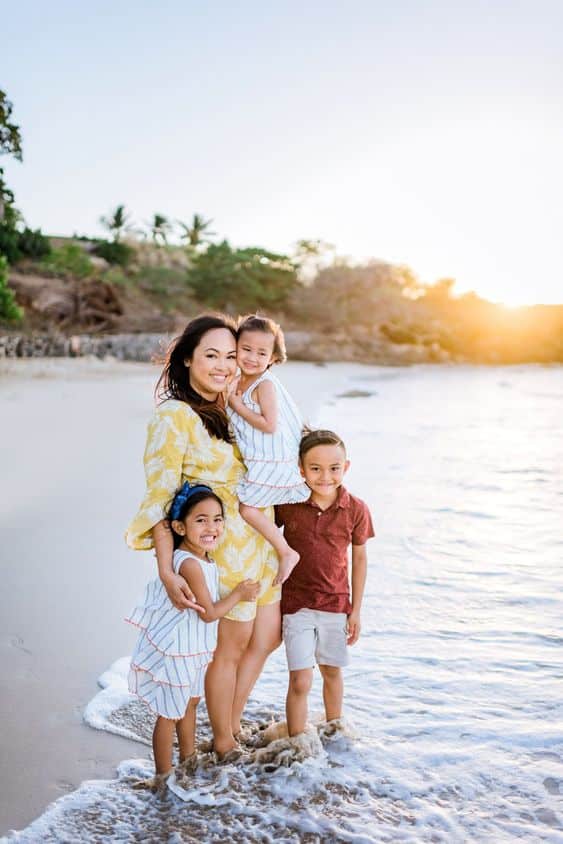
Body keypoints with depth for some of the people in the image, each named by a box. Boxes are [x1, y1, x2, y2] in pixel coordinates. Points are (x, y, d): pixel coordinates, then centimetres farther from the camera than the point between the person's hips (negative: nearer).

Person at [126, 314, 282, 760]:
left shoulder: (231, 408, 9)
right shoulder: (174, 416, -16)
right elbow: (161, 498, -20)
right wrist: (167, 572, -26)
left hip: (258, 541, 8)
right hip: (221, 548, -8)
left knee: (267, 638, 18)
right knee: (231, 647, 7)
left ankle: (231, 725, 38)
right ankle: (224, 745, 30)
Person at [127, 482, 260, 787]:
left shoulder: (203, 558, -1)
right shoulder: (190, 564, -29)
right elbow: (209, 612, -23)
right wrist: (239, 593, -12)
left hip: (192, 648, 10)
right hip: (174, 650, -10)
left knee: (190, 703, 26)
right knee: (169, 714, 8)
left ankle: (188, 760, 46)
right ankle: (163, 777, 26)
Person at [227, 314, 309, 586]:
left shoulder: (265, 384, -18)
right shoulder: (239, 382, 9)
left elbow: (269, 425, -25)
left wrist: (237, 406, -19)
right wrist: (230, 398, 3)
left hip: (273, 461, -9)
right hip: (259, 460, 9)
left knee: (247, 507, -8)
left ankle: (286, 553, 0)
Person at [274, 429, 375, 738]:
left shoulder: (356, 510, -10)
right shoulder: (287, 504, -13)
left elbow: (359, 557, 1)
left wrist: (356, 610, 4)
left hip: (337, 605, 2)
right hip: (296, 604, -2)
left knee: (332, 672, 21)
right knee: (300, 681, -2)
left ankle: (334, 729, 44)